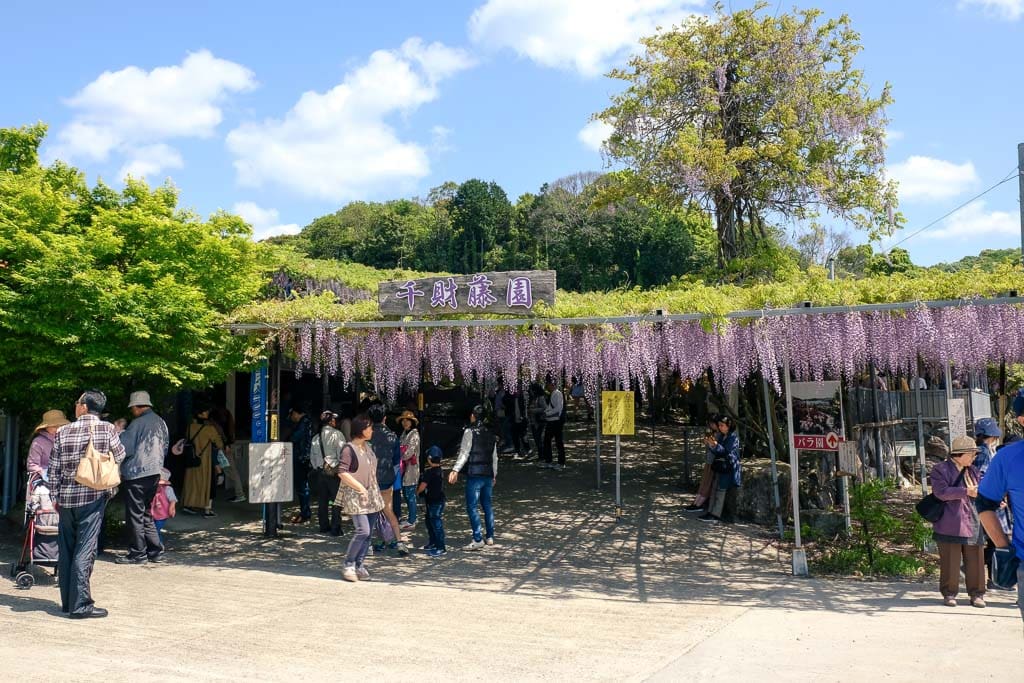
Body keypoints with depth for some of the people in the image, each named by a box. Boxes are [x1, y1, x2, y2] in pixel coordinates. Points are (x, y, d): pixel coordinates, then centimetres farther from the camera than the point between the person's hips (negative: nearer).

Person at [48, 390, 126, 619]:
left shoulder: (63, 432, 2)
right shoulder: (106, 428, -6)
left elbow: (54, 468, 5)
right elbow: (119, 456, 6)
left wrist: (55, 496, 14)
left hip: (67, 497, 3)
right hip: (94, 496, -3)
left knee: (66, 549, 13)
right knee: (85, 549, -2)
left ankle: (67, 602, 19)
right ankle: (80, 604, -4)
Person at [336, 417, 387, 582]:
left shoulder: (368, 446, 11)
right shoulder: (349, 449, -12)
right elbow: (342, 472, -20)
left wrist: (378, 495, 19)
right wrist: (360, 487, -20)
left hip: (371, 496, 8)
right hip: (355, 496, -8)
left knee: (368, 533, 5)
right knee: (363, 531, -15)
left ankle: (359, 565, 14)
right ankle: (348, 565, -1)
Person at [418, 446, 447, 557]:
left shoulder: (429, 472, -21)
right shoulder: (439, 470, 7)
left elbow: (422, 486, -18)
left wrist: (416, 492, 0)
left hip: (434, 502, -10)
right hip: (438, 499, 10)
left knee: (436, 524, -5)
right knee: (430, 522, 22)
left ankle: (441, 547, -1)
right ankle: (433, 542, 33)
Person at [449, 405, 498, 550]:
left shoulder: (470, 432, -7)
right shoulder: (490, 434, 12)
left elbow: (464, 453, -16)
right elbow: (495, 457, 18)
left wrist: (456, 470, -21)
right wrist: (494, 475, 27)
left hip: (474, 474, -7)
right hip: (488, 474, 7)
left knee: (472, 507, -4)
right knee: (487, 505, 15)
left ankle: (478, 540, -8)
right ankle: (490, 537, 21)